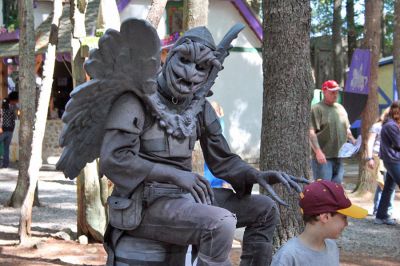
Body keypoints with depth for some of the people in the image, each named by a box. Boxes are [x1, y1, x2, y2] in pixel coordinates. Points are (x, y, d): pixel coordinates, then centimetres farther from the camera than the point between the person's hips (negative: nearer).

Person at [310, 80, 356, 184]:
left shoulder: (341, 108, 17)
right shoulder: (317, 109, -7)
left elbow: (346, 129, 26)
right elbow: (311, 132, -15)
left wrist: (354, 143, 11)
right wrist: (318, 151, -23)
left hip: (339, 157, 7)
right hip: (323, 157, -7)